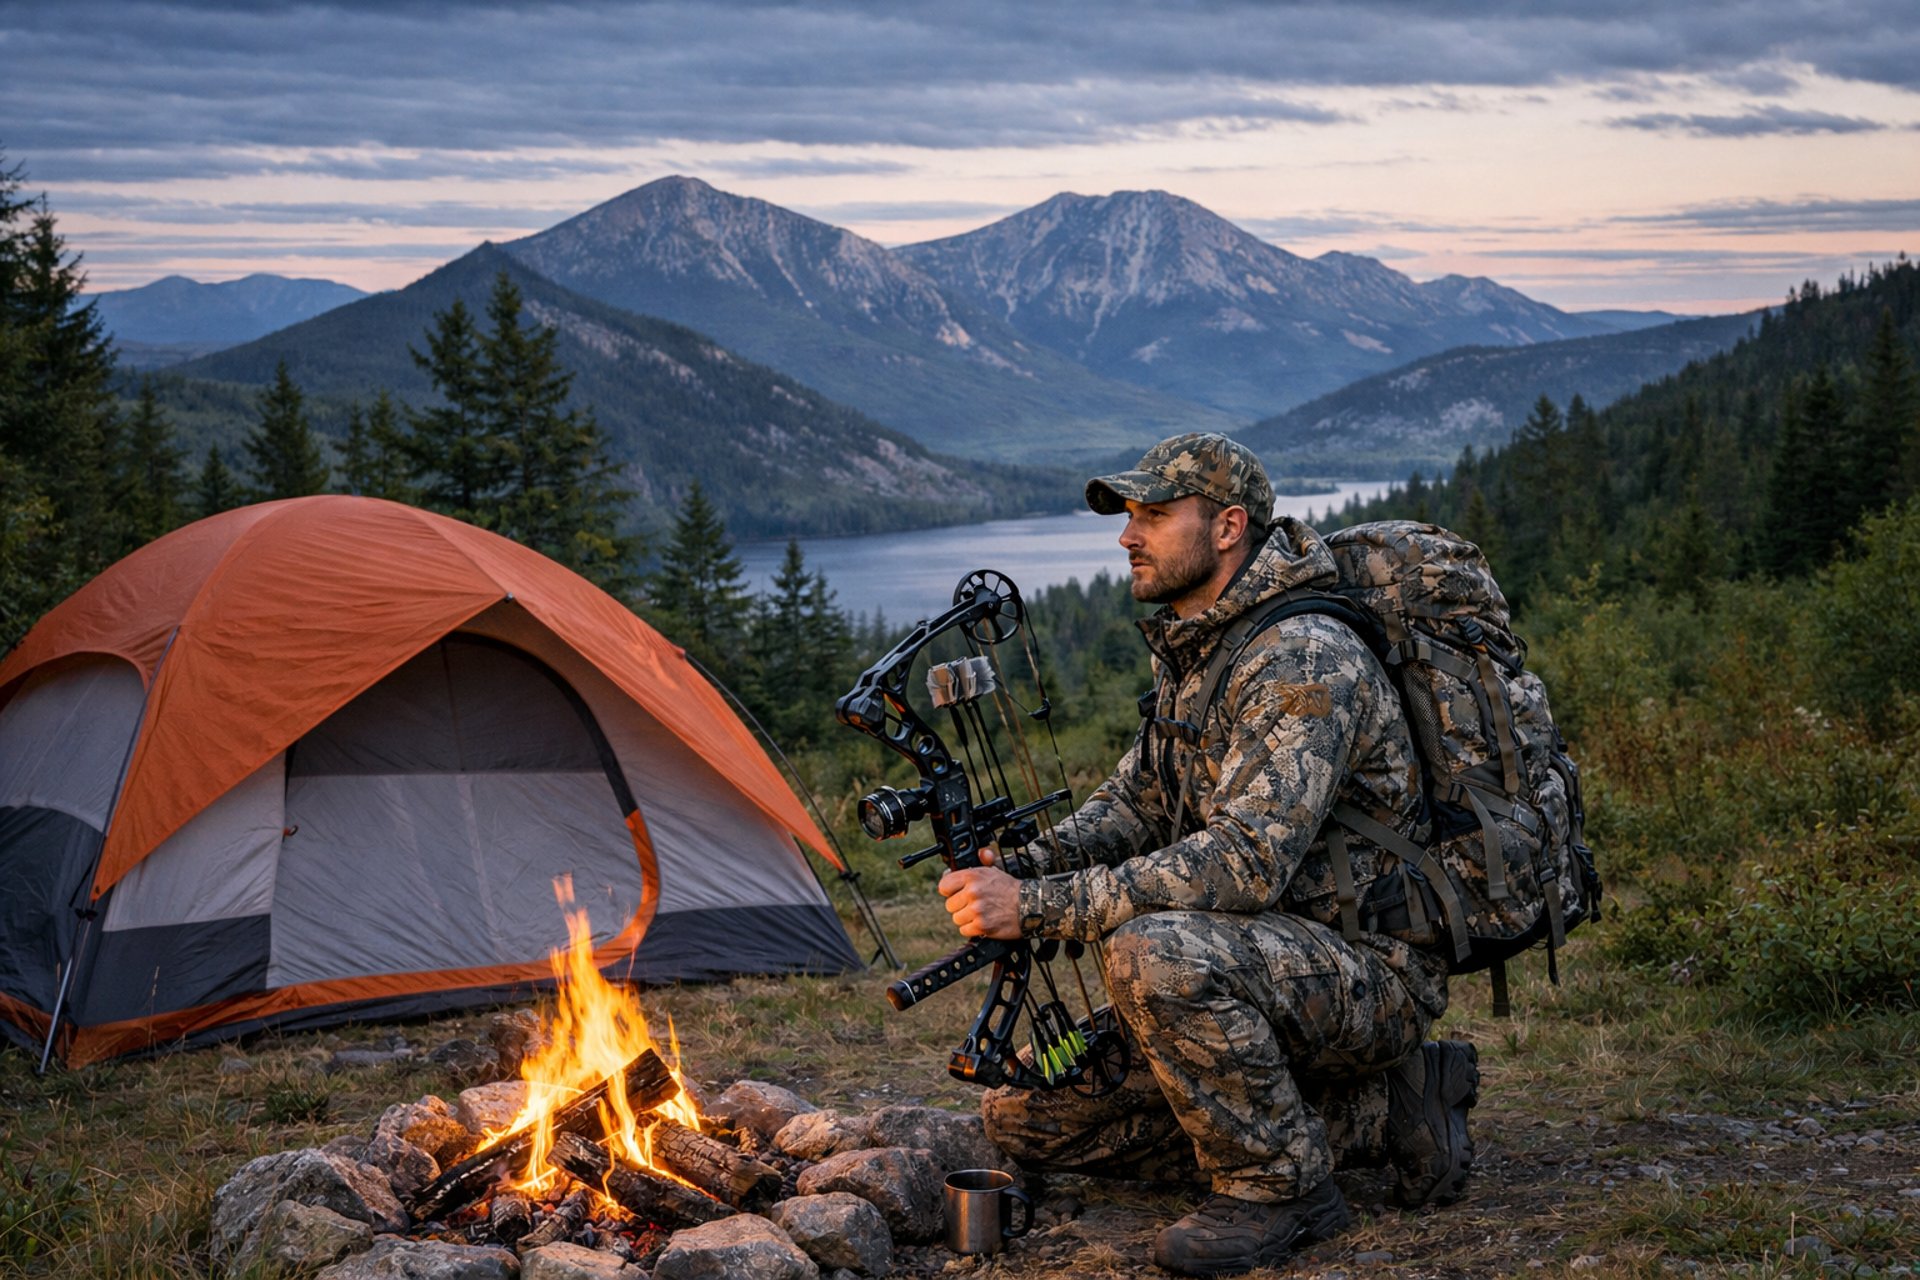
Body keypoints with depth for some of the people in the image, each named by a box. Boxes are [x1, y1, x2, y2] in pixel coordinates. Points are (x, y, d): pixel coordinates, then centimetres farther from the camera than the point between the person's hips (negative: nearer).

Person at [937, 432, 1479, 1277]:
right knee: (1029, 1114, 5)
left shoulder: (1306, 659, -20)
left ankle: (1281, 1184, -12)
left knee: (1157, 955, -37)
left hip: (1370, 975, -10)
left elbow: (1247, 861, -30)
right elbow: (1134, 801, 16)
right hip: (1264, 966, 10)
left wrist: (1039, 907, -30)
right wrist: (1021, 866, -6)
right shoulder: (1190, 652, 11)